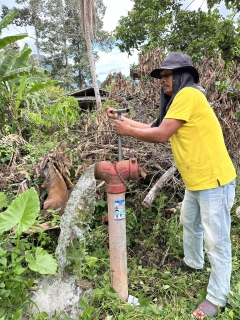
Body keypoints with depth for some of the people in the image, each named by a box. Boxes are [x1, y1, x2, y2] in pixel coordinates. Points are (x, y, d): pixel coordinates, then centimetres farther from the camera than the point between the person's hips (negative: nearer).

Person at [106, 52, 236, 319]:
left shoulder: (188, 94, -17)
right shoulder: (179, 99, 15)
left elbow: (161, 135, -21)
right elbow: (155, 129, 11)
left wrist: (128, 131, -8)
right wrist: (122, 118, 7)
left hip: (214, 181, -11)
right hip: (196, 181, 11)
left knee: (216, 241, 3)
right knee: (189, 222, 26)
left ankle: (216, 298, 21)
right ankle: (193, 262, 50)